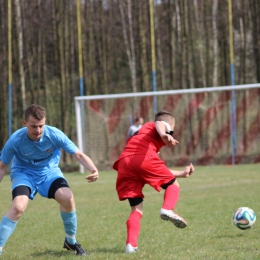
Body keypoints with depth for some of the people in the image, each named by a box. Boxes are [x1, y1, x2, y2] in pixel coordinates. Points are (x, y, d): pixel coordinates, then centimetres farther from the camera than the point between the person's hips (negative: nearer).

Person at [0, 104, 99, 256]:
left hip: (49, 172, 2)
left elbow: (78, 154, -17)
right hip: (24, 173, -2)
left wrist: (93, 169, -33)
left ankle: (71, 241, 0)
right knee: (18, 206, -30)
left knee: (67, 197, -26)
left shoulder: (54, 135, -23)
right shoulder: (15, 140, -24)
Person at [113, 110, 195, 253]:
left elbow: (160, 170, 46)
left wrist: (181, 173, 52)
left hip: (124, 164, 7)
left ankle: (131, 244, -8)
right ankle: (167, 209, -15)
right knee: (173, 184, 14)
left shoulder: (142, 134, 43)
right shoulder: (156, 126, 23)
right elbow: (159, 123, -7)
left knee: (136, 209, 11)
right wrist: (164, 135, -29)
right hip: (143, 158, -7)